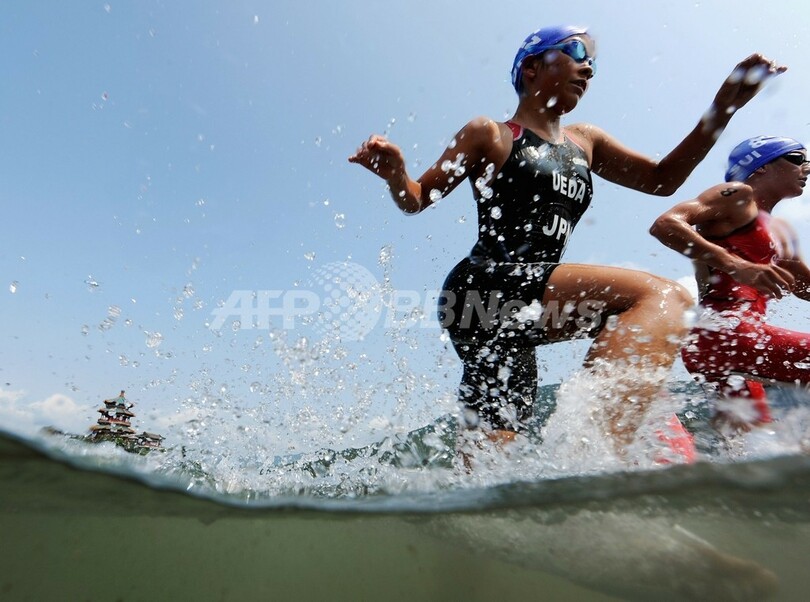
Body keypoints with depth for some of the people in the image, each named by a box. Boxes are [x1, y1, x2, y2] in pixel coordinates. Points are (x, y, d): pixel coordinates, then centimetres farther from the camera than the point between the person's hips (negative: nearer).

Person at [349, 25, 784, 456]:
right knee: (663, 298, -24)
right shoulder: (490, 135, 9)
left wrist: (723, 107, 18)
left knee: (492, 452, 7)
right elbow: (416, 200, 8)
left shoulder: (584, 143, 26)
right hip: (485, 289, -7)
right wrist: (394, 172, -14)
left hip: (513, 322, 7)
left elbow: (662, 179, 27)